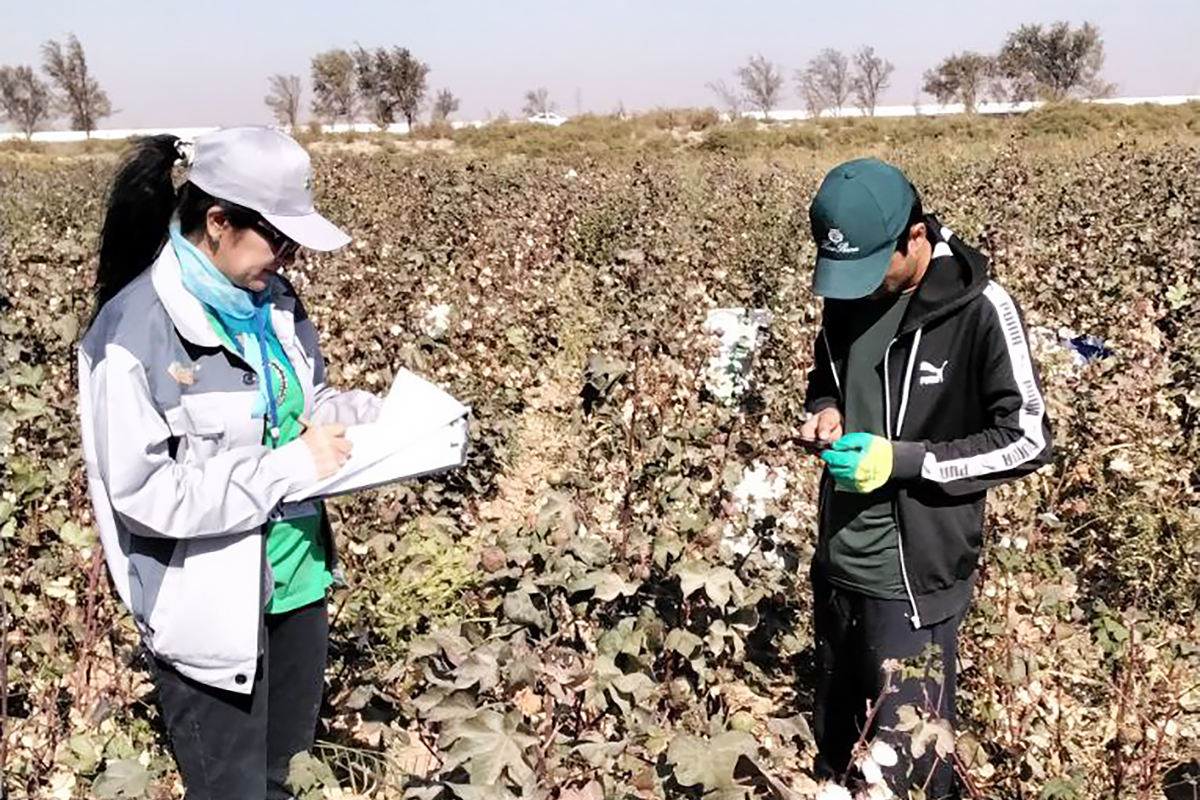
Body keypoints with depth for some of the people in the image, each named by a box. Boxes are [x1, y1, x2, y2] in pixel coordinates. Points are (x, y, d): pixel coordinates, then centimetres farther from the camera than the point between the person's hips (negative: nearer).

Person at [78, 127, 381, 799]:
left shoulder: (270, 299, 0)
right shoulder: (136, 333, -24)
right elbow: (144, 492, -24)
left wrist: (382, 415, -5)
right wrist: (291, 467, -26)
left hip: (299, 582, 7)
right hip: (213, 613, -7)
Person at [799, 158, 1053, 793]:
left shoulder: (979, 308, -17)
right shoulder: (848, 293, 1)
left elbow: (1028, 439, -13)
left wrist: (903, 460, -21)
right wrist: (824, 409, -5)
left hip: (913, 577, -6)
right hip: (836, 563, 6)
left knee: (904, 763, 8)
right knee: (833, 748, 20)